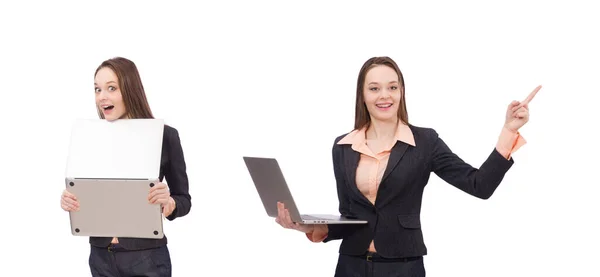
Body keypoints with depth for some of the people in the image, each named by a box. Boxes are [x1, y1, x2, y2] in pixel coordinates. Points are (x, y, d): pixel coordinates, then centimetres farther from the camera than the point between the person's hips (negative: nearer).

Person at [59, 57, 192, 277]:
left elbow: (184, 200, 0)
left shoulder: (165, 135, -6)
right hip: (101, 256, 3)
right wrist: (69, 202, -9)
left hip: (147, 257, -3)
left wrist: (168, 203, -21)